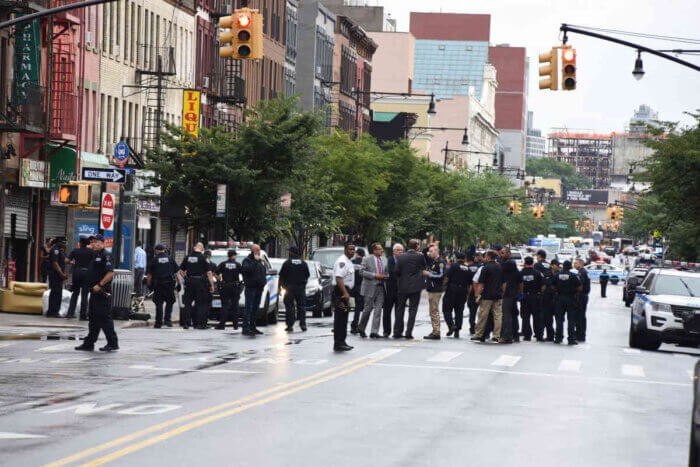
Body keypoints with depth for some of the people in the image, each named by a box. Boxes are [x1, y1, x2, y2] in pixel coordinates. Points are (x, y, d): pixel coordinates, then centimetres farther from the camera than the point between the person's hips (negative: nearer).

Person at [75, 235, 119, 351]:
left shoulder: (106, 256, -12)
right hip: (95, 292, 10)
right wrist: (91, 287, 17)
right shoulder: (95, 256, 18)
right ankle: (89, 344, 15)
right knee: (93, 318, 11)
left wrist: (99, 285, -21)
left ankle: (113, 343, -1)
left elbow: (110, 273, -20)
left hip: (103, 293, -10)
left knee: (104, 318, -7)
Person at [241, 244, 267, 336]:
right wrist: (255, 261, -22)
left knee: (255, 308, 12)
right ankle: (245, 328, -16)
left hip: (259, 287, 8)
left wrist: (264, 280, 14)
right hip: (251, 287, -8)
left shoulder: (260, 260, 19)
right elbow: (247, 269, -25)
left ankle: (252, 327, 19)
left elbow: (264, 272, 29)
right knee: (249, 307, -12)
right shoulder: (247, 260, -6)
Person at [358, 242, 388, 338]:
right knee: (368, 309, 0)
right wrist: (374, 275, -16)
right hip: (370, 288, -4)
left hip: (381, 287, 4)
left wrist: (385, 276, 0)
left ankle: (374, 332, -3)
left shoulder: (384, 260, 14)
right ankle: (361, 329, 20)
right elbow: (362, 272, -8)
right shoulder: (367, 260, -2)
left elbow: (387, 272, 23)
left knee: (378, 309, -3)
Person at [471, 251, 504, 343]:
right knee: (498, 315, 4)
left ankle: (478, 335, 9)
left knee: (482, 316, 3)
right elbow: (504, 283, 14)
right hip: (498, 295, 5)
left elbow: (481, 283, -10)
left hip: (487, 295, -5)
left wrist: (477, 295, -5)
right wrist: (502, 293, 20)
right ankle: (497, 336, 1)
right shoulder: (500, 267, 9)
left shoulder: (485, 268, -9)